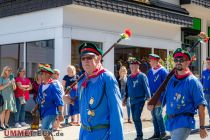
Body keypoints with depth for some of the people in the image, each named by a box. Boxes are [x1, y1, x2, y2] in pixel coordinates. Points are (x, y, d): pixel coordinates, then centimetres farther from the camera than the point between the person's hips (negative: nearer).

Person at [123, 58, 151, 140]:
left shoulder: (142, 76, -7)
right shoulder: (129, 77, 11)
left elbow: (146, 87, -12)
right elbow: (127, 89, 18)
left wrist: (148, 98, -19)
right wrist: (125, 98, 13)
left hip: (140, 100, -6)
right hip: (132, 100, 6)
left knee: (137, 117, -12)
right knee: (134, 118, 10)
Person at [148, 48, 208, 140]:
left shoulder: (192, 81, -8)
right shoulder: (170, 80, 9)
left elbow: (201, 105, -9)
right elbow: (164, 99, 19)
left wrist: (202, 127, -10)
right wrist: (153, 105, -1)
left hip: (183, 122, -7)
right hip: (170, 121, 7)